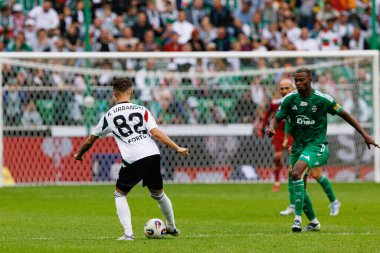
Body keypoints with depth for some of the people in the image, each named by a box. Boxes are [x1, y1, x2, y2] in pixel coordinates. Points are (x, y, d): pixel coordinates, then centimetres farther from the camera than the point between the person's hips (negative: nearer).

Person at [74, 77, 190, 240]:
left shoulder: (109, 115, 12)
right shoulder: (141, 110, 12)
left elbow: (90, 140, 22)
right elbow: (156, 133, 0)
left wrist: (79, 154, 39)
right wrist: (177, 148, 2)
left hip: (133, 160, -3)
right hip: (153, 154, 3)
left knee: (120, 195, 14)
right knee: (158, 193, 25)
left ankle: (128, 233, -2)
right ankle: (172, 228, 40)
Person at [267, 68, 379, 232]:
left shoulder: (322, 99, -10)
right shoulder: (290, 99, -1)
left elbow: (344, 114, 0)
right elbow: (277, 118, 5)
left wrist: (365, 135, 1)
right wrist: (271, 128, -20)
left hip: (316, 145, -5)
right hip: (298, 147, 5)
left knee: (296, 173, -29)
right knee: (300, 188, 8)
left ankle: (298, 218, -29)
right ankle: (313, 222, 28)